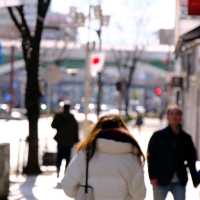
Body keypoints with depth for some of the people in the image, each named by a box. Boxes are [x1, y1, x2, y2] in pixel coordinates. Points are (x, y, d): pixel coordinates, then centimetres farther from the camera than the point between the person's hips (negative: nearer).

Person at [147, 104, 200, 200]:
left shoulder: (186, 138, 4)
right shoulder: (158, 136, -5)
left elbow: (191, 159, 9)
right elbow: (151, 157, -5)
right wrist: (152, 176, -12)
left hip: (180, 182, 2)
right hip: (161, 181, -2)